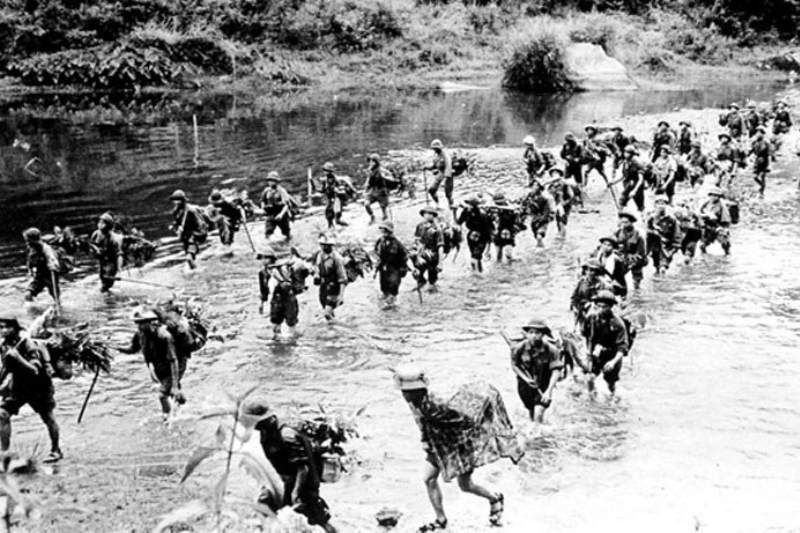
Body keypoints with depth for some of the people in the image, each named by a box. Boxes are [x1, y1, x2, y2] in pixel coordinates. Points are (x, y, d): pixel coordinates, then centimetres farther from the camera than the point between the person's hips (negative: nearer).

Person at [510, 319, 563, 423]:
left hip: (543, 386, -2)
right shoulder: (520, 348, -16)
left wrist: (549, 391, -29)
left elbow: (556, 371, -20)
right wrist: (526, 379, -15)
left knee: (538, 415, -17)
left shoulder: (551, 350, -20)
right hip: (526, 384, 2)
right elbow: (514, 365, -2)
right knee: (531, 413, 16)